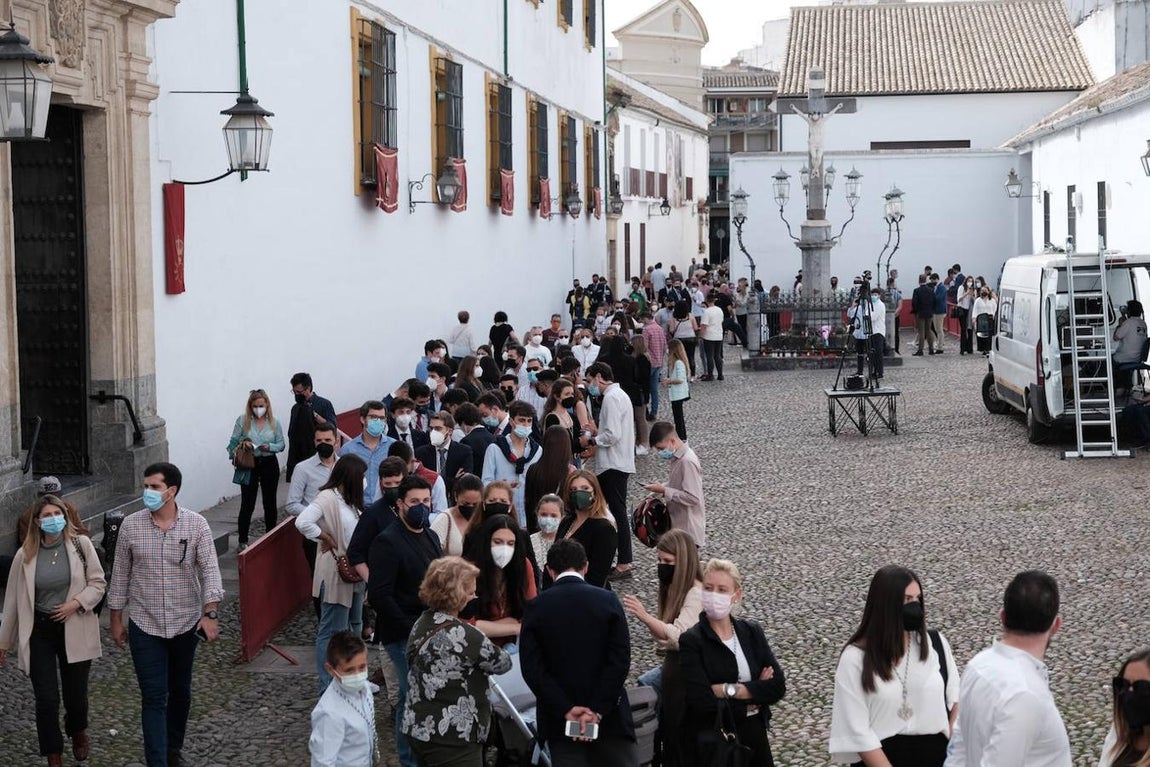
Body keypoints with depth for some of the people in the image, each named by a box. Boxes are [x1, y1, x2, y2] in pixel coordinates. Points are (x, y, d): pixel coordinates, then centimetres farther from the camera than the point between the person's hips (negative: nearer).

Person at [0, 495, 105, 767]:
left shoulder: (81, 544, -6)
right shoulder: (25, 554, -5)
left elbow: (98, 583, 0)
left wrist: (76, 603, -18)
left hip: (74, 630, 0)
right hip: (40, 632, 0)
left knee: (76, 694, 10)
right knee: (46, 699, -2)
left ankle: (78, 732, 44)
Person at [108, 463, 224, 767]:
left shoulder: (196, 525, -8)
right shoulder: (131, 526, -6)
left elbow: (210, 570, -13)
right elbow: (120, 574, 3)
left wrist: (210, 614, -25)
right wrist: (115, 619, 6)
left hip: (185, 624, 1)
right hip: (145, 626, -1)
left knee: (180, 691, 18)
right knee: (153, 698, -4)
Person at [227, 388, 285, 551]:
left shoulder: (274, 423, 1)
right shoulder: (242, 421, -3)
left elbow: (281, 445, 3)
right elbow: (233, 443, 1)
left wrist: (269, 447, -15)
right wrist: (243, 443, -18)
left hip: (269, 464, 2)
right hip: (249, 466, -2)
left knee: (270, 502, 12)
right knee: (247, 504, -4)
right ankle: (243, 541, 3)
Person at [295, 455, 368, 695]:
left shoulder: (348, 500, 10)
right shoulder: (328, 499, -18)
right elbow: (303, 523, -32)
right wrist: (328, 539, -20)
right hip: (335, 573, -10)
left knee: (354, 627, 21)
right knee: (332, 631, -4)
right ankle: (326, 686, 2)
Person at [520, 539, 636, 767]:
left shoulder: (536, 608, -3)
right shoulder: (608, 601, -5)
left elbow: (532, 668, -9)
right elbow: (620, 661, -11)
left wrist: (566, 709, -11)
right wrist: (597, 711, -12)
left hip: (559, 720, 1)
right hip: (610, 714, -1)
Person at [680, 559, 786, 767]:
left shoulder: (752, 632, 3)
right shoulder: (691, 641, -10)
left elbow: (778, 687, -6)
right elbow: (703, 701, -20)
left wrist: (728, 689, -15)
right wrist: (754, 694, -13)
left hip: (754, 737, 4)